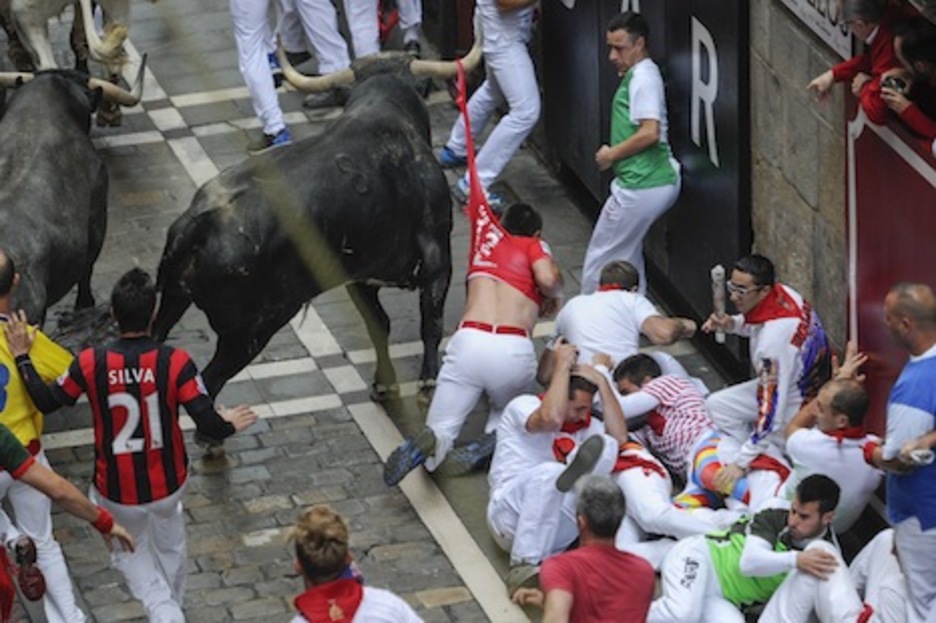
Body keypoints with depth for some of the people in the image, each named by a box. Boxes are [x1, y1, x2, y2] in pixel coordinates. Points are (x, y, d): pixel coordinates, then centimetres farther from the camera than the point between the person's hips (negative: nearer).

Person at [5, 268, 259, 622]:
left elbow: (46, 402, -3)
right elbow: (209, 426, -21)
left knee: (131, 553, 25)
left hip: (116, 490, -1)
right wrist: (230, 424, 2)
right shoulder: (175, 363, -22)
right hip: (167, 483, 1)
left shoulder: (91, 364, -20)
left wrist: (22, 357, 9)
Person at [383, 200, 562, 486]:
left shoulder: (487, 231, 25)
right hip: (514, 350, -1)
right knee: (508, 409, 30)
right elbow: (547, 279, -3)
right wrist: (553, 295, 17)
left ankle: (426, 444, -29)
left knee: (441, 429, 9)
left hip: (469, 342, 1)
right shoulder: (534, 246, 16)